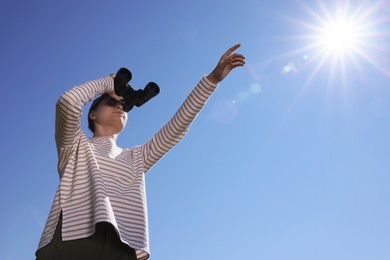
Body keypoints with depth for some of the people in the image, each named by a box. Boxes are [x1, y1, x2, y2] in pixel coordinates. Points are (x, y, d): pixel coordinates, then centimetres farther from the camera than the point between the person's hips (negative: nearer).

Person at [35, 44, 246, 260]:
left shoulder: (135, 158, 28)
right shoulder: (75, 146, 19)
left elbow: (177, 127, 22)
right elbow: (69, 102, -1)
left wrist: (213, 78, 18)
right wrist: (109, 82, 18)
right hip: (71, 242, -3)